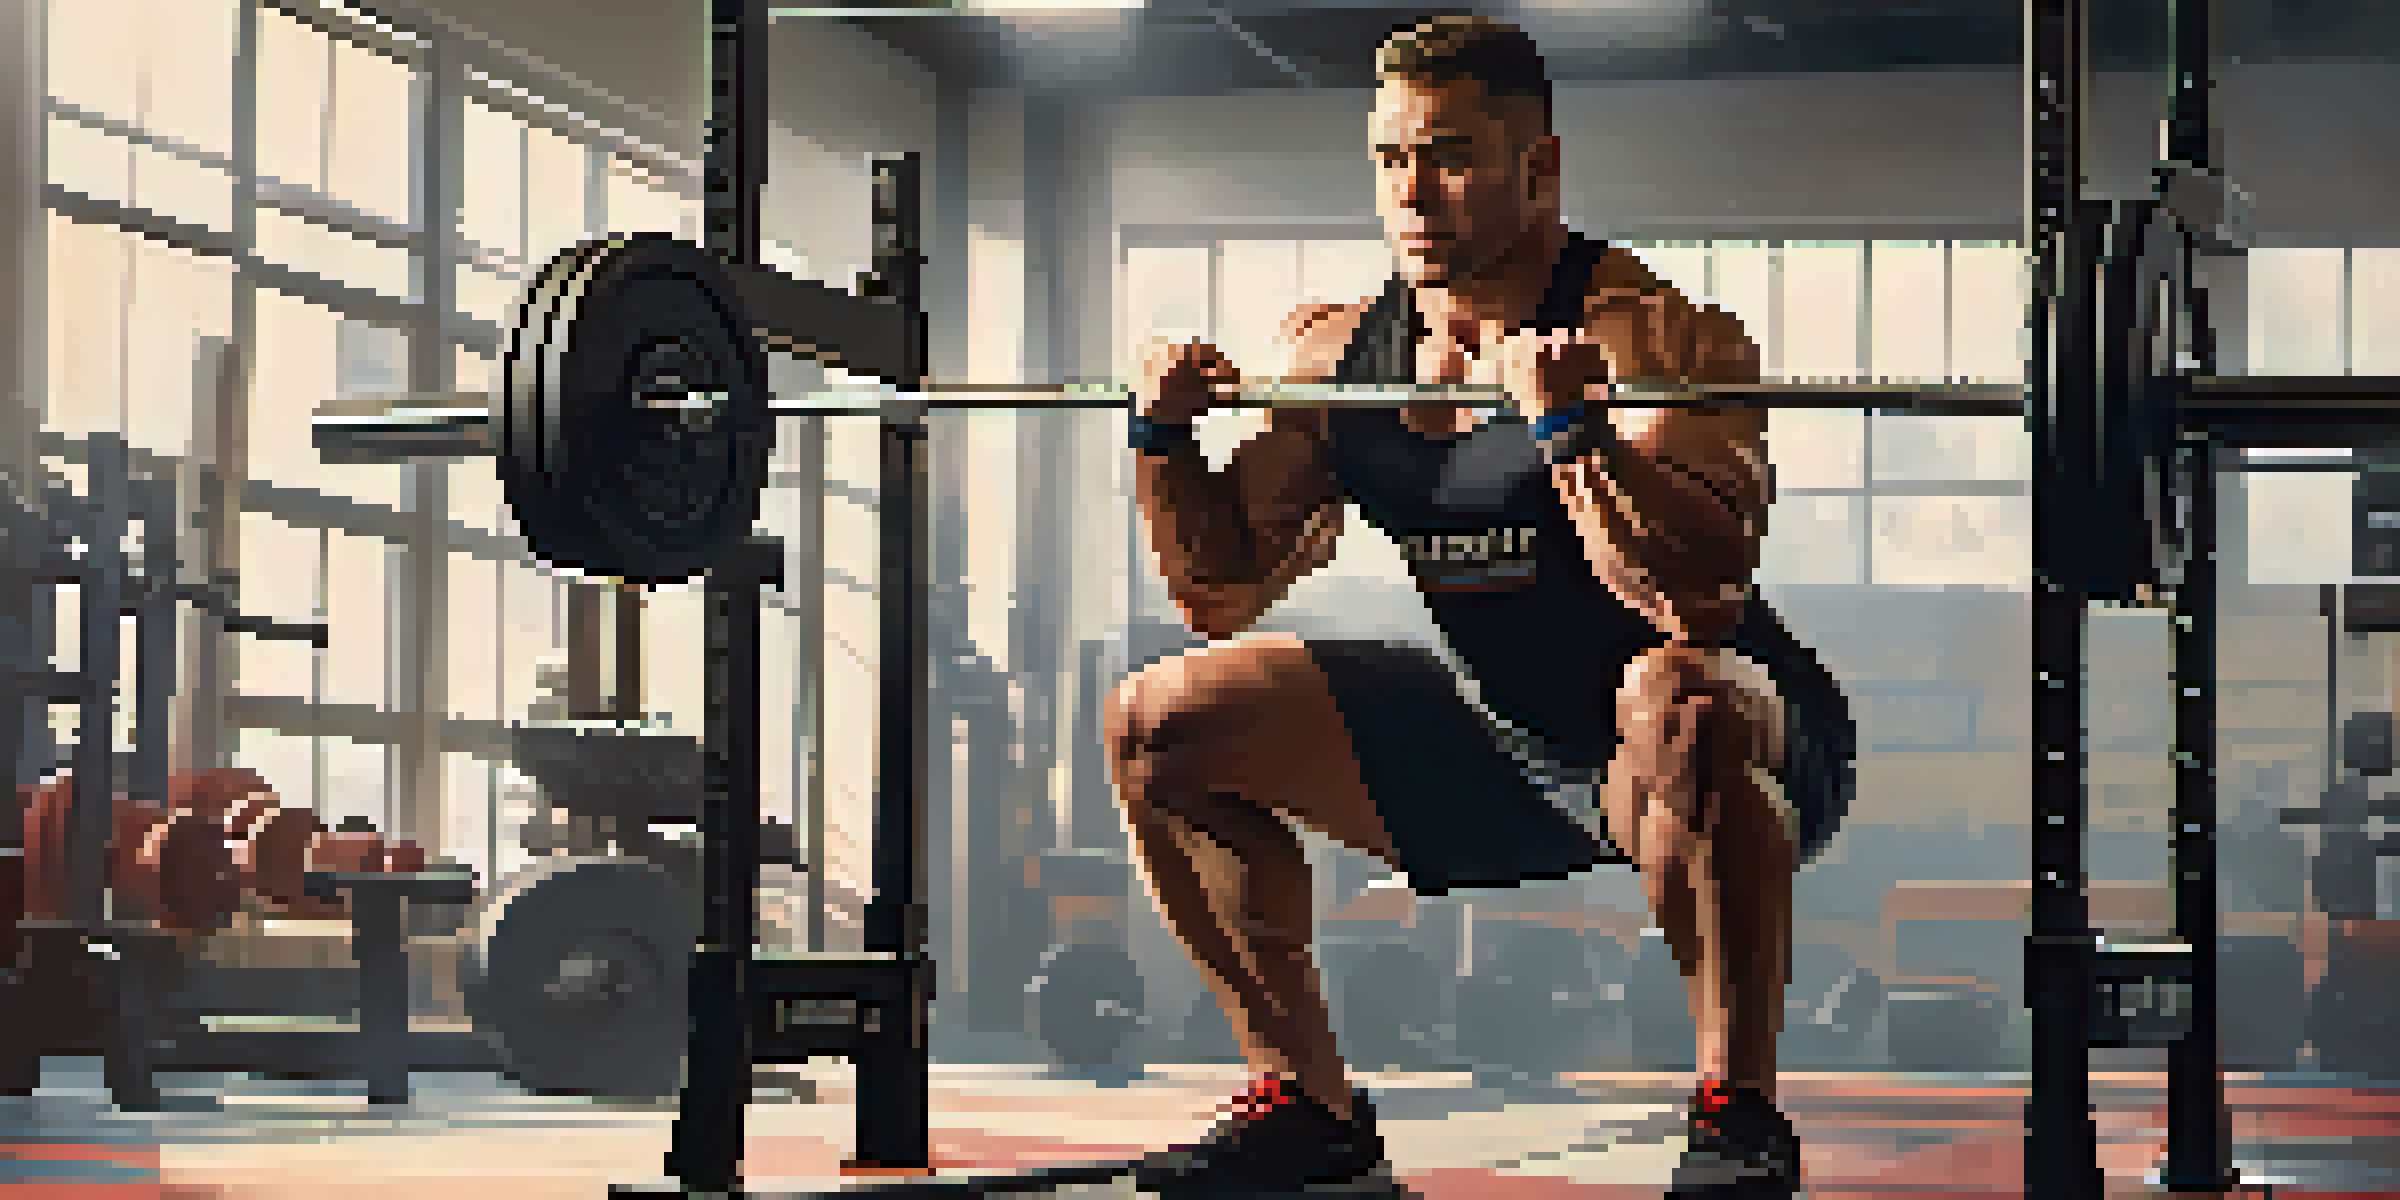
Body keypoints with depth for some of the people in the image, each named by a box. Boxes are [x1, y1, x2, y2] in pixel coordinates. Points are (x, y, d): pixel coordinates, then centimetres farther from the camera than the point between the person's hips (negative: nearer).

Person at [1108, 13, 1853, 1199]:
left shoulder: (1647, 332, -21)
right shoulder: (1335, 350, -1)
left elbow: (1696, 602, -34)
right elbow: (1226, 597, 5)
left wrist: (1570, 428, -42)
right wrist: (1165, 437, -10)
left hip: (1727, 747, -7)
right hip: (1497, 740, 7)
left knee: (1675, 702, -42)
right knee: (1161, 724, 1)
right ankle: (1306, 1104, 9)